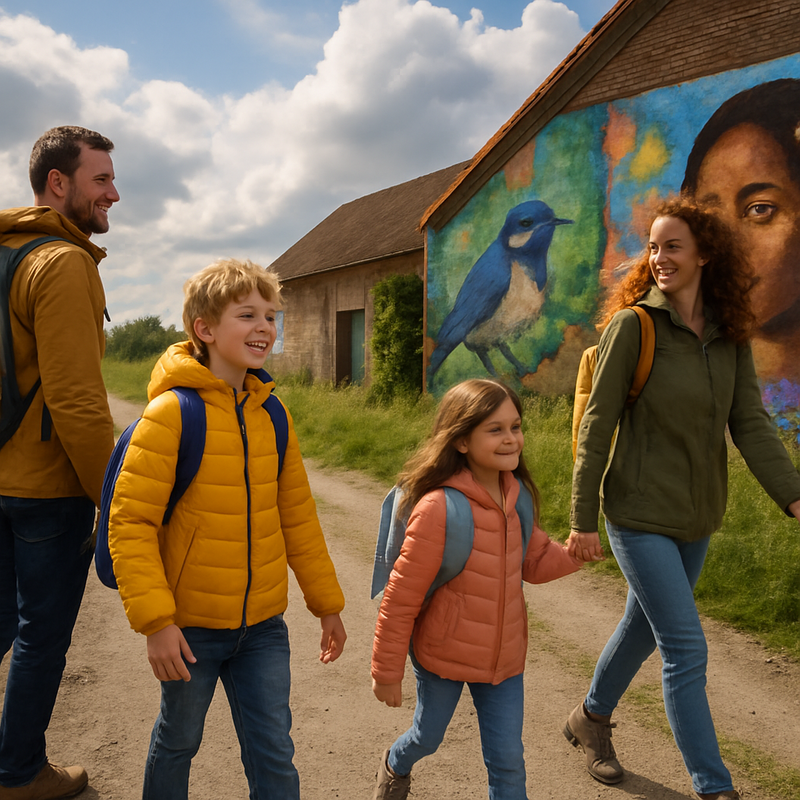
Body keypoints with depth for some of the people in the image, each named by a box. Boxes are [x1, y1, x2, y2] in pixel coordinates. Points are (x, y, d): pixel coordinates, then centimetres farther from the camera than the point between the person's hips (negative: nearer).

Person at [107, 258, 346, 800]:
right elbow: (129, 524, -16)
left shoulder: (271, 415, 0)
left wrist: (327, 603, 11)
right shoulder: (170, 413, -17)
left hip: (264, 624, 4)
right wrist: (155, 621, -20)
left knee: (274, 754, 9)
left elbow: (297, 514, 7)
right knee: (179, 741, 19)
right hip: (190, 625, -3)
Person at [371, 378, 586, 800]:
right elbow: (400, 597, -20)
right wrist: (386, 672, -12)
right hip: (442, 654, -4)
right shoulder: (437, 508, -28)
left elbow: (534, 563, 10)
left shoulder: (516, 496, -6)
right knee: (428, 737, 22)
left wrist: (573, 552, -10)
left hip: (504, 656, 4)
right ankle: (396, 766, 57)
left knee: (508, 760, 9)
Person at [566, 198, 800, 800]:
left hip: (696, 517, 6)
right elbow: (598, 426, -13)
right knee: (686, 650, -3)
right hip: (641, 514, -6)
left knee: (646, 625, 20)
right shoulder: (633, 325, -14)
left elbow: (751, 423, -1)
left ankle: (592, 718, 44)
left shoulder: (730, 335, 1)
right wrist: (583, 518, -12)